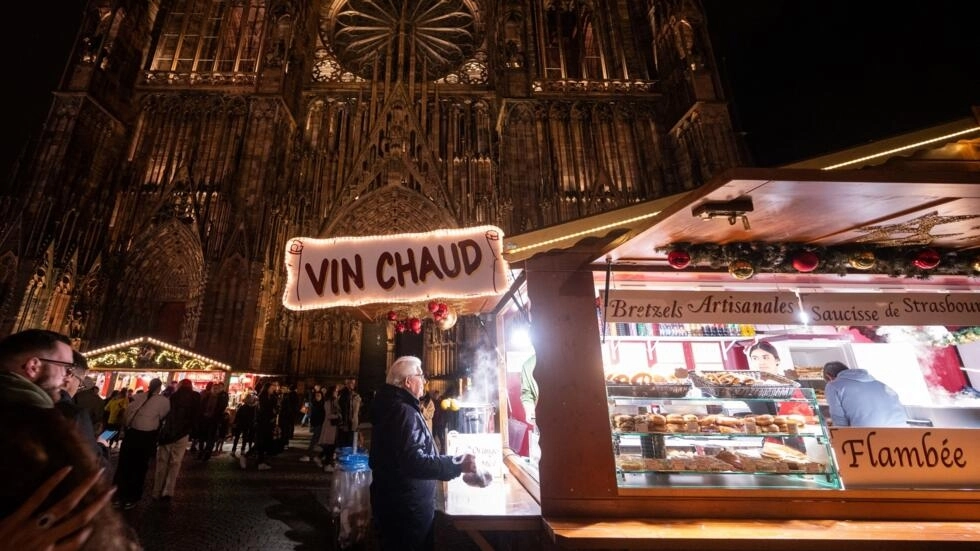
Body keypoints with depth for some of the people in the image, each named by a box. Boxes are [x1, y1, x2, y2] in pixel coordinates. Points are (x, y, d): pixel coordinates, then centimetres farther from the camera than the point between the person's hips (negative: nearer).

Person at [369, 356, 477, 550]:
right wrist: (457, 465, -32)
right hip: (406, 506, -10)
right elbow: (414, 462, -34)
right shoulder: (403, 412, -25)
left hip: (393, 501, 10)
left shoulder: (391, 405, 9)